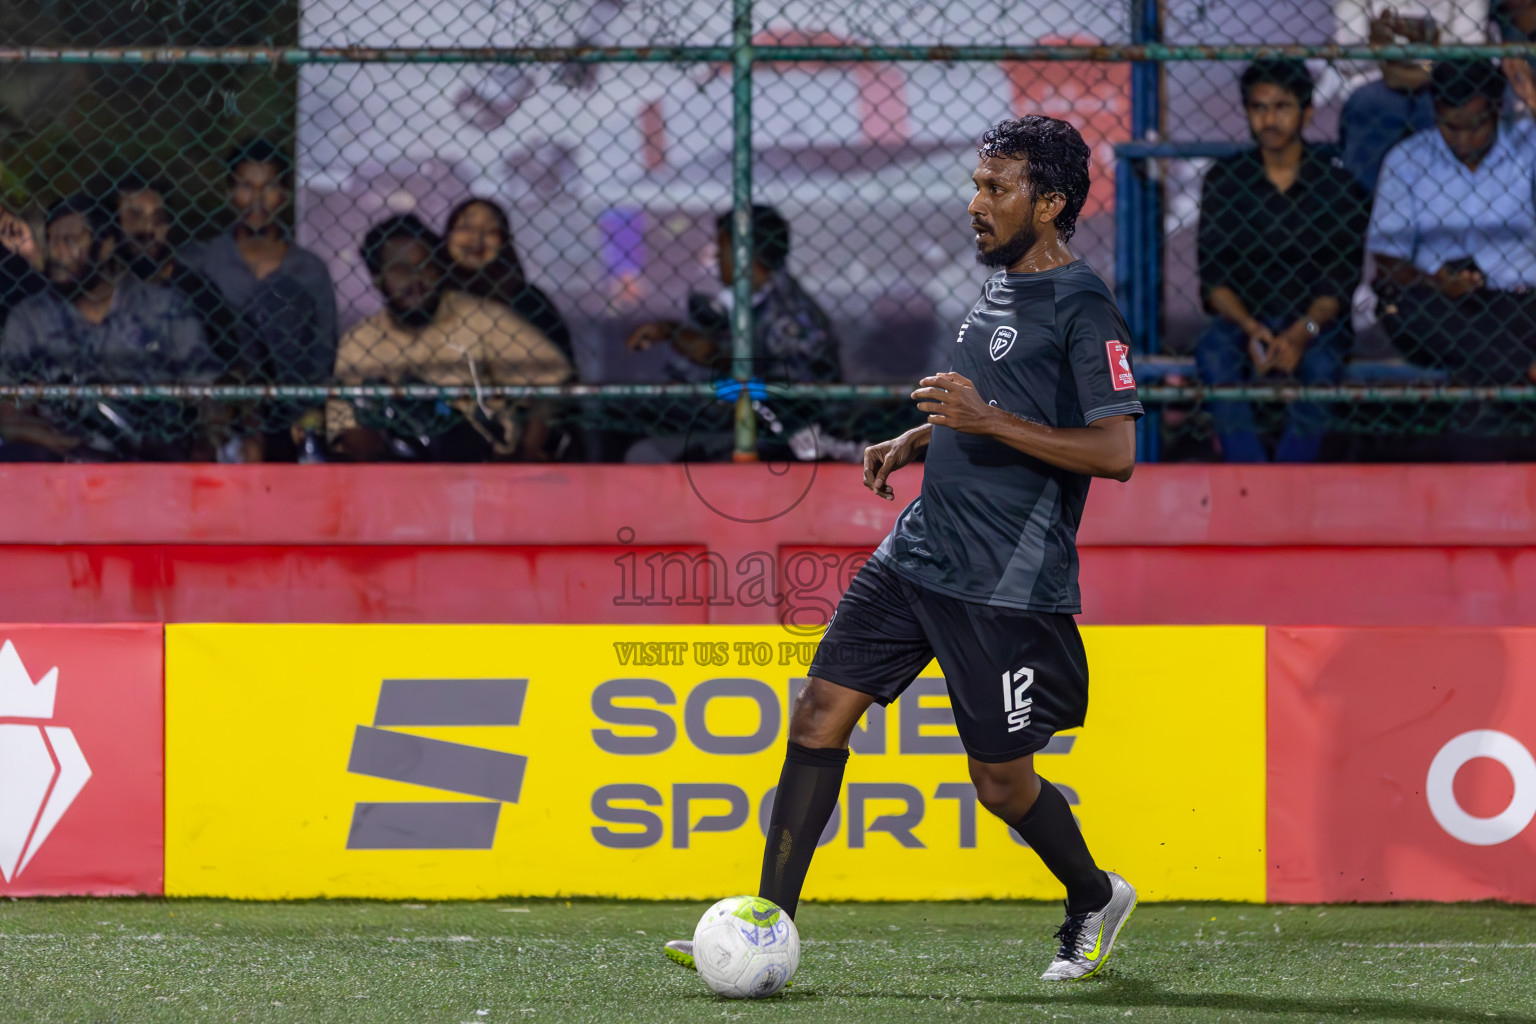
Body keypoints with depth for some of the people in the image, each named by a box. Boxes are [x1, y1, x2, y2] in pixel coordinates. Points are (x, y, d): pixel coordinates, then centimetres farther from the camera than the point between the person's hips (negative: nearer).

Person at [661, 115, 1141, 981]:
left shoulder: (1082, 307, -13)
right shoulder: (1000, 285, 13)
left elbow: (1116, 452, -20)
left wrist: (987, 420, -24)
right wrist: (917, 441, 14)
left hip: (1009, 585, -8)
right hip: (920, 553, 8)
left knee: (1002, 781, 0)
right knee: (821, 712, -2)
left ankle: (1096, 902, 29)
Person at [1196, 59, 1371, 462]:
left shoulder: (1337, 179, 0)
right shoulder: (1225, 179, 4)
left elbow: (1341, 279, -4)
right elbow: (1213, 278, 0)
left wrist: (1302, 333, -22)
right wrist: (1251, 330, -19)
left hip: (1316, 320, -1)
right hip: (1244, 318, 1)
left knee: (1321, 361, -35)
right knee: (1213, 352, -32)